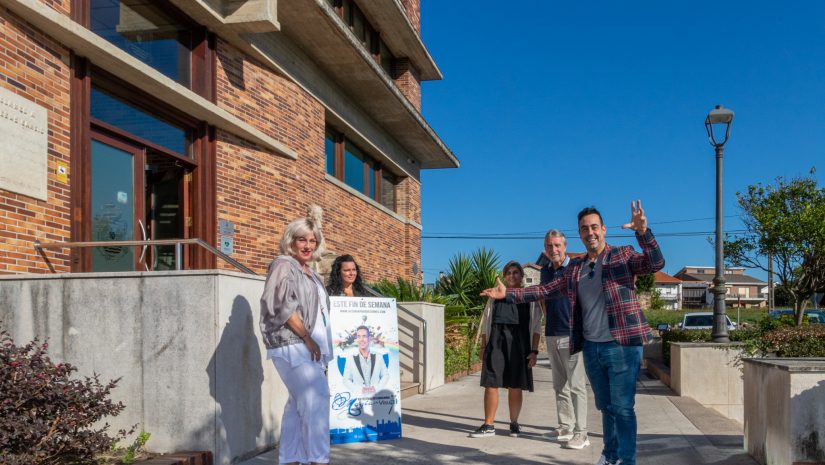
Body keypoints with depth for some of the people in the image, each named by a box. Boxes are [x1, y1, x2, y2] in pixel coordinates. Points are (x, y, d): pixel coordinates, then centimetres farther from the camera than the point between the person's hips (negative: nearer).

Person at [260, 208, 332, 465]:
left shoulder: (307, 271, 20)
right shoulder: (283, 265, -5)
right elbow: (284, 306, -16)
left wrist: (317, 343, 16)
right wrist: (307, 338, -15)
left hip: (308, 346, 9)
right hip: (291, 345, -9)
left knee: (298, 403, 9)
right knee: (316, 396, -18)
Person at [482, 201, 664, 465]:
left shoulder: (623, 256, -2)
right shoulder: (574, 270, 13)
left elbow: (656, 263, -18)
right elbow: (545, 290, 16)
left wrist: (643, 232, -34)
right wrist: (508, 294, 9)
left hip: (622, 346, -5)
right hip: (591, 348, 6)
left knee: (623, 408, -2)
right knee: (606, 407, 18)